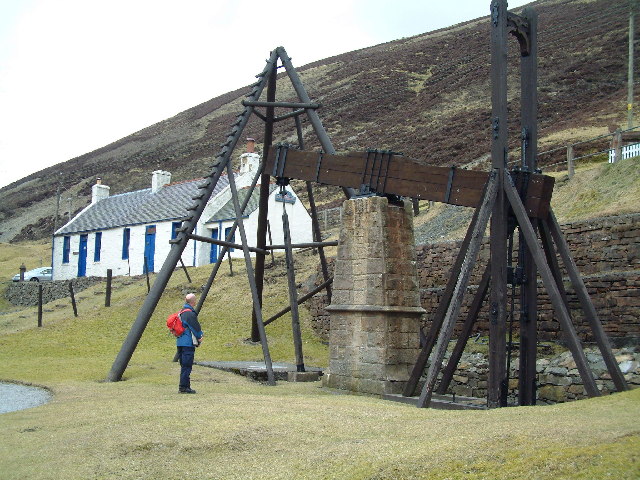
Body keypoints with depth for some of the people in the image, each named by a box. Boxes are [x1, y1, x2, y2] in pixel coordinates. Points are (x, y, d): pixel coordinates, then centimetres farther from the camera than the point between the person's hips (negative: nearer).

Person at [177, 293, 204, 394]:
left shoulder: (181, 313, 15)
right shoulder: (190, 314, -16)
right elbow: (196, 328, -13)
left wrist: (198, 337, 14)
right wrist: (199, 337, 6)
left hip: (180, 342, 9)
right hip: (188, 343, -9)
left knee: (184, 365, 14)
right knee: (187, 366, -6)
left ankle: (185, 386, 18)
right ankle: (183, 387, -6)